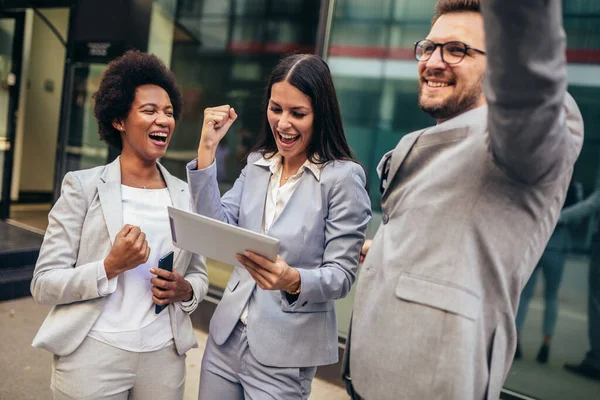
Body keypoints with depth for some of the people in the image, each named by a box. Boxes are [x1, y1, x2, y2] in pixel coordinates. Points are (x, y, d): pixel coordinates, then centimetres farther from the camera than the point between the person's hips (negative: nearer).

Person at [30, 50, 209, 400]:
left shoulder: (185, 195, 3)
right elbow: (44, 285, -7)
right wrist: (109, 267, -21)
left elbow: (200, 275, 11)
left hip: (164, 356, 3)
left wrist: (185, 290, -10)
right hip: (93, 354, -3)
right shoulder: (84, 186, -6)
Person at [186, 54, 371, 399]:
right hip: (225, 336, 5)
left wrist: (293, 280, -32)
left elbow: (342, 276, -12)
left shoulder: (343, 177, -13)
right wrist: (207, 148, -9)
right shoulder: (257, 164, 5)